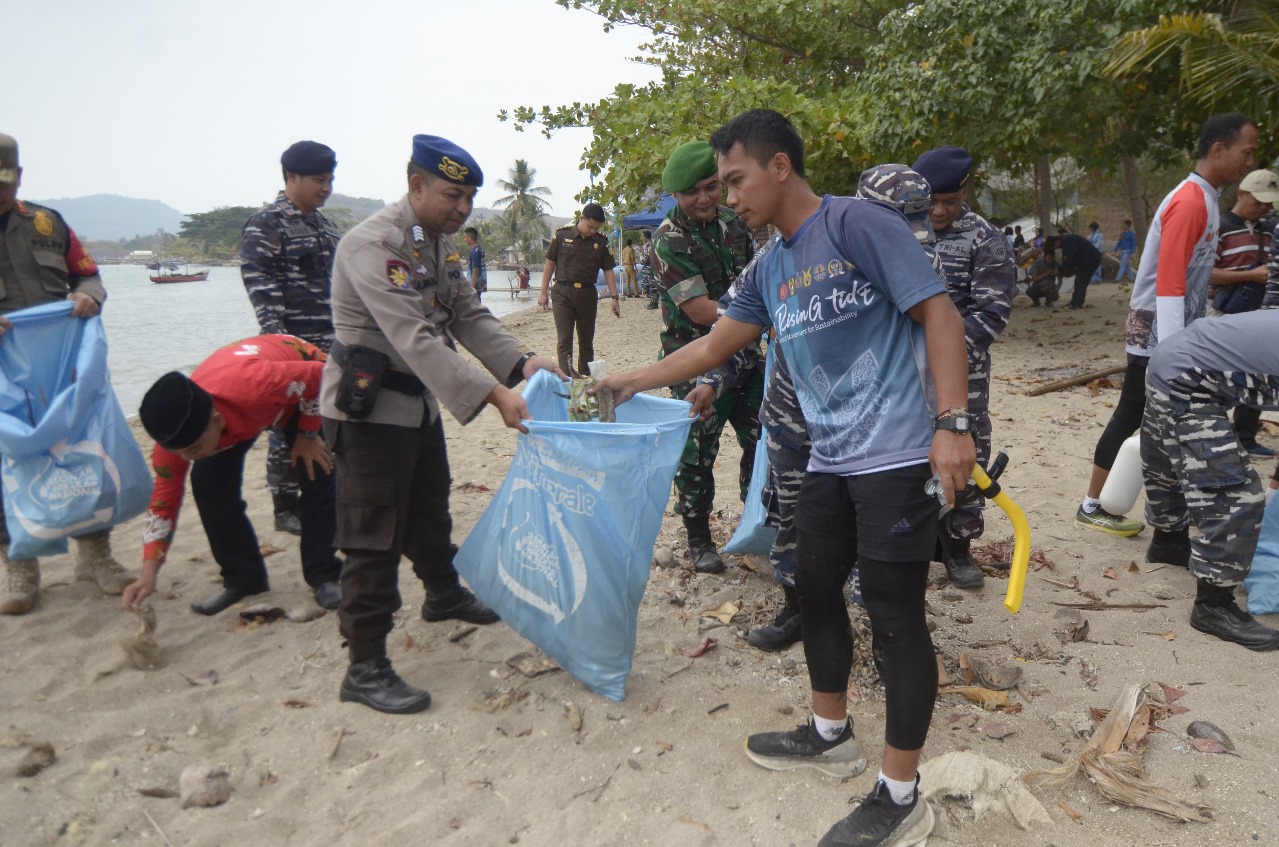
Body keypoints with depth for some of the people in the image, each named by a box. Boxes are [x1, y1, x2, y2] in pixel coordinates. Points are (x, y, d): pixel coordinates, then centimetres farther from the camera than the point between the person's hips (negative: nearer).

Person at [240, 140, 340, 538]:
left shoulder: (325, 224, 17)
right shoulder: (266, 225, -7)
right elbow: (260, 286, -14)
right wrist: (278, 339, -21)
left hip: (330, 345, 8)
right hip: (292, 347, -7)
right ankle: (285, 508, 10)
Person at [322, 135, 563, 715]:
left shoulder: (441, 242, 7)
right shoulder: (373, 245, -24)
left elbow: (467, 315, 4)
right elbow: (415, 339, -33)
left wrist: (521, 362, -13)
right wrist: (493, 395, -40)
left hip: (419, 403, 9)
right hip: (369, 409, -9)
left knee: (430, 510, 25)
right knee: (374, 537, -5)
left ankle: (443, 594, 48)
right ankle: (365, 668, 6)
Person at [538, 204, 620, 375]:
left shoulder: (601, 242, 2)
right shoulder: (562, 235, -3)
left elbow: (608, 270, 5)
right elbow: (550, 264, 2)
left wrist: (614, 297, -2)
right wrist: (544, 292, 1)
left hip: (588, 294, 3)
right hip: (563, 293, -3)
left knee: (587, 339, 12)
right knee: (564, 339, -7)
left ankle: (586, 376, 25)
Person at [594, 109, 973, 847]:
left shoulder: (857, 223, -10)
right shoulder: (769, 270, 13)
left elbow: (939, 313, -14)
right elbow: (714, 346, 22)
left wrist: (953, 425, -21)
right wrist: (631, 383, 22)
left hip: (896, 455, -8)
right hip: (830, 459, 8)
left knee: (895, 614, -2)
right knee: (815, 589, 16)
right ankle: (831, 734, 38)